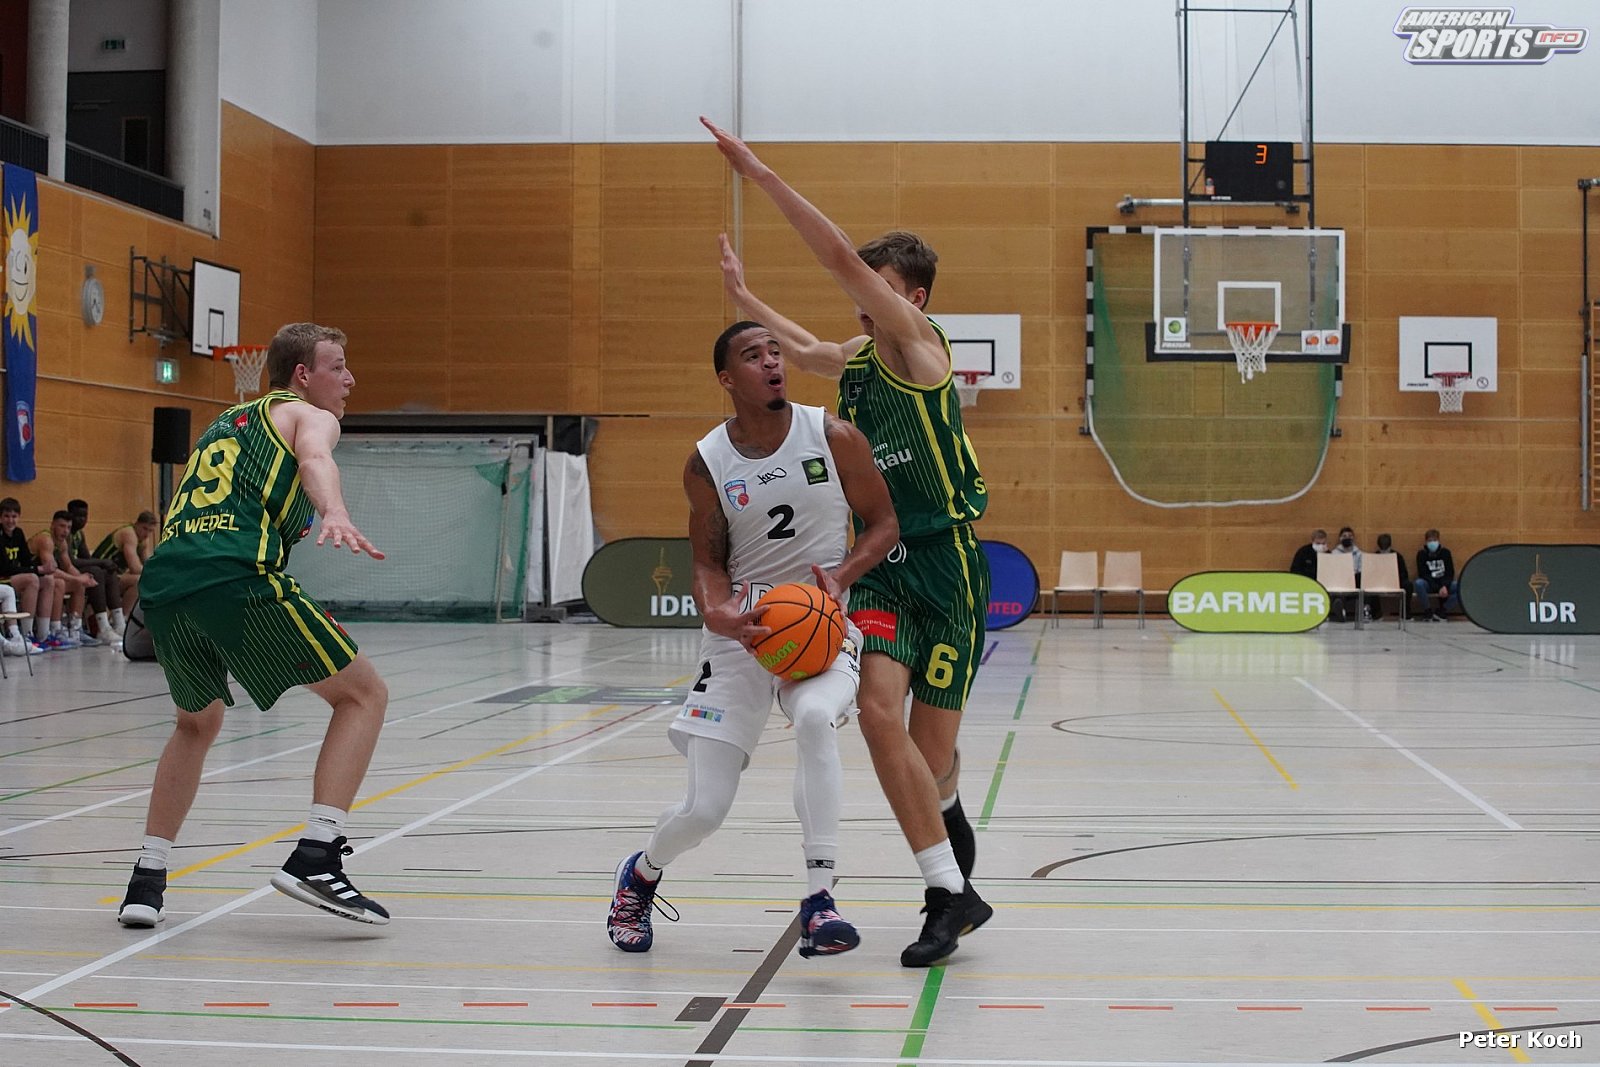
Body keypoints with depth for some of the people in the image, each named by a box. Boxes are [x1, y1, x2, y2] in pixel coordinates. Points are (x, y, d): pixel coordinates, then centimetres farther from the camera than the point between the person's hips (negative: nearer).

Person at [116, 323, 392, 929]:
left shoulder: (225, 423, 35)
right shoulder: (307, 414, 13)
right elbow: (315, 460, -12)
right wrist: (335, 514, -31)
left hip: (161, 584, 7)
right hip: (234, 578, -7)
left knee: (197, 724, 31)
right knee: (363, 695, 5)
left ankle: (147, 879, 23)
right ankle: (314, 857, -8)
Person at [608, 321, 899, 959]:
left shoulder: (833, 437, -5)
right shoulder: (707, 463, -2)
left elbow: (883, 522, 2)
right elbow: (707, 560, 3)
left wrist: (840, 577, -16)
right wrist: (716, 612, -19)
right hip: (743, 627, 1)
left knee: (815, 718, -37)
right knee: (704, 810, -3)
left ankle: (818, 898, -26)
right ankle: (640, 874, 33)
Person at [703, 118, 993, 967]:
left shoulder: (921, 346, -8)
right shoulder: (856, 361, 11)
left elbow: (842, 256, -18)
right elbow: (804, 350, 38)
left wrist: (759, 173, -18)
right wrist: (740, 293, 42)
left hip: (945, 563, -5)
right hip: (879, 563, 5)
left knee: (931, 747, -3)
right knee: (878, 708, -13)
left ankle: (946, 816, 28)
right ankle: (950, 890, -2)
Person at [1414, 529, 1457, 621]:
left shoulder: (1445, 552, 1)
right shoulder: (1422, 554, -3)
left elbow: (1450, 573, -3)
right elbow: (1422, 574, -11)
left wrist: (1445, 586, -24)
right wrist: (1438, 588, -23)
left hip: (1444, 583, 2)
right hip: (1429, 585, -2)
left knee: (1460, 586, -27)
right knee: (1418, 583, -36)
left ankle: (1440, 612, -16)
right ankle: (1428, 612, -17)